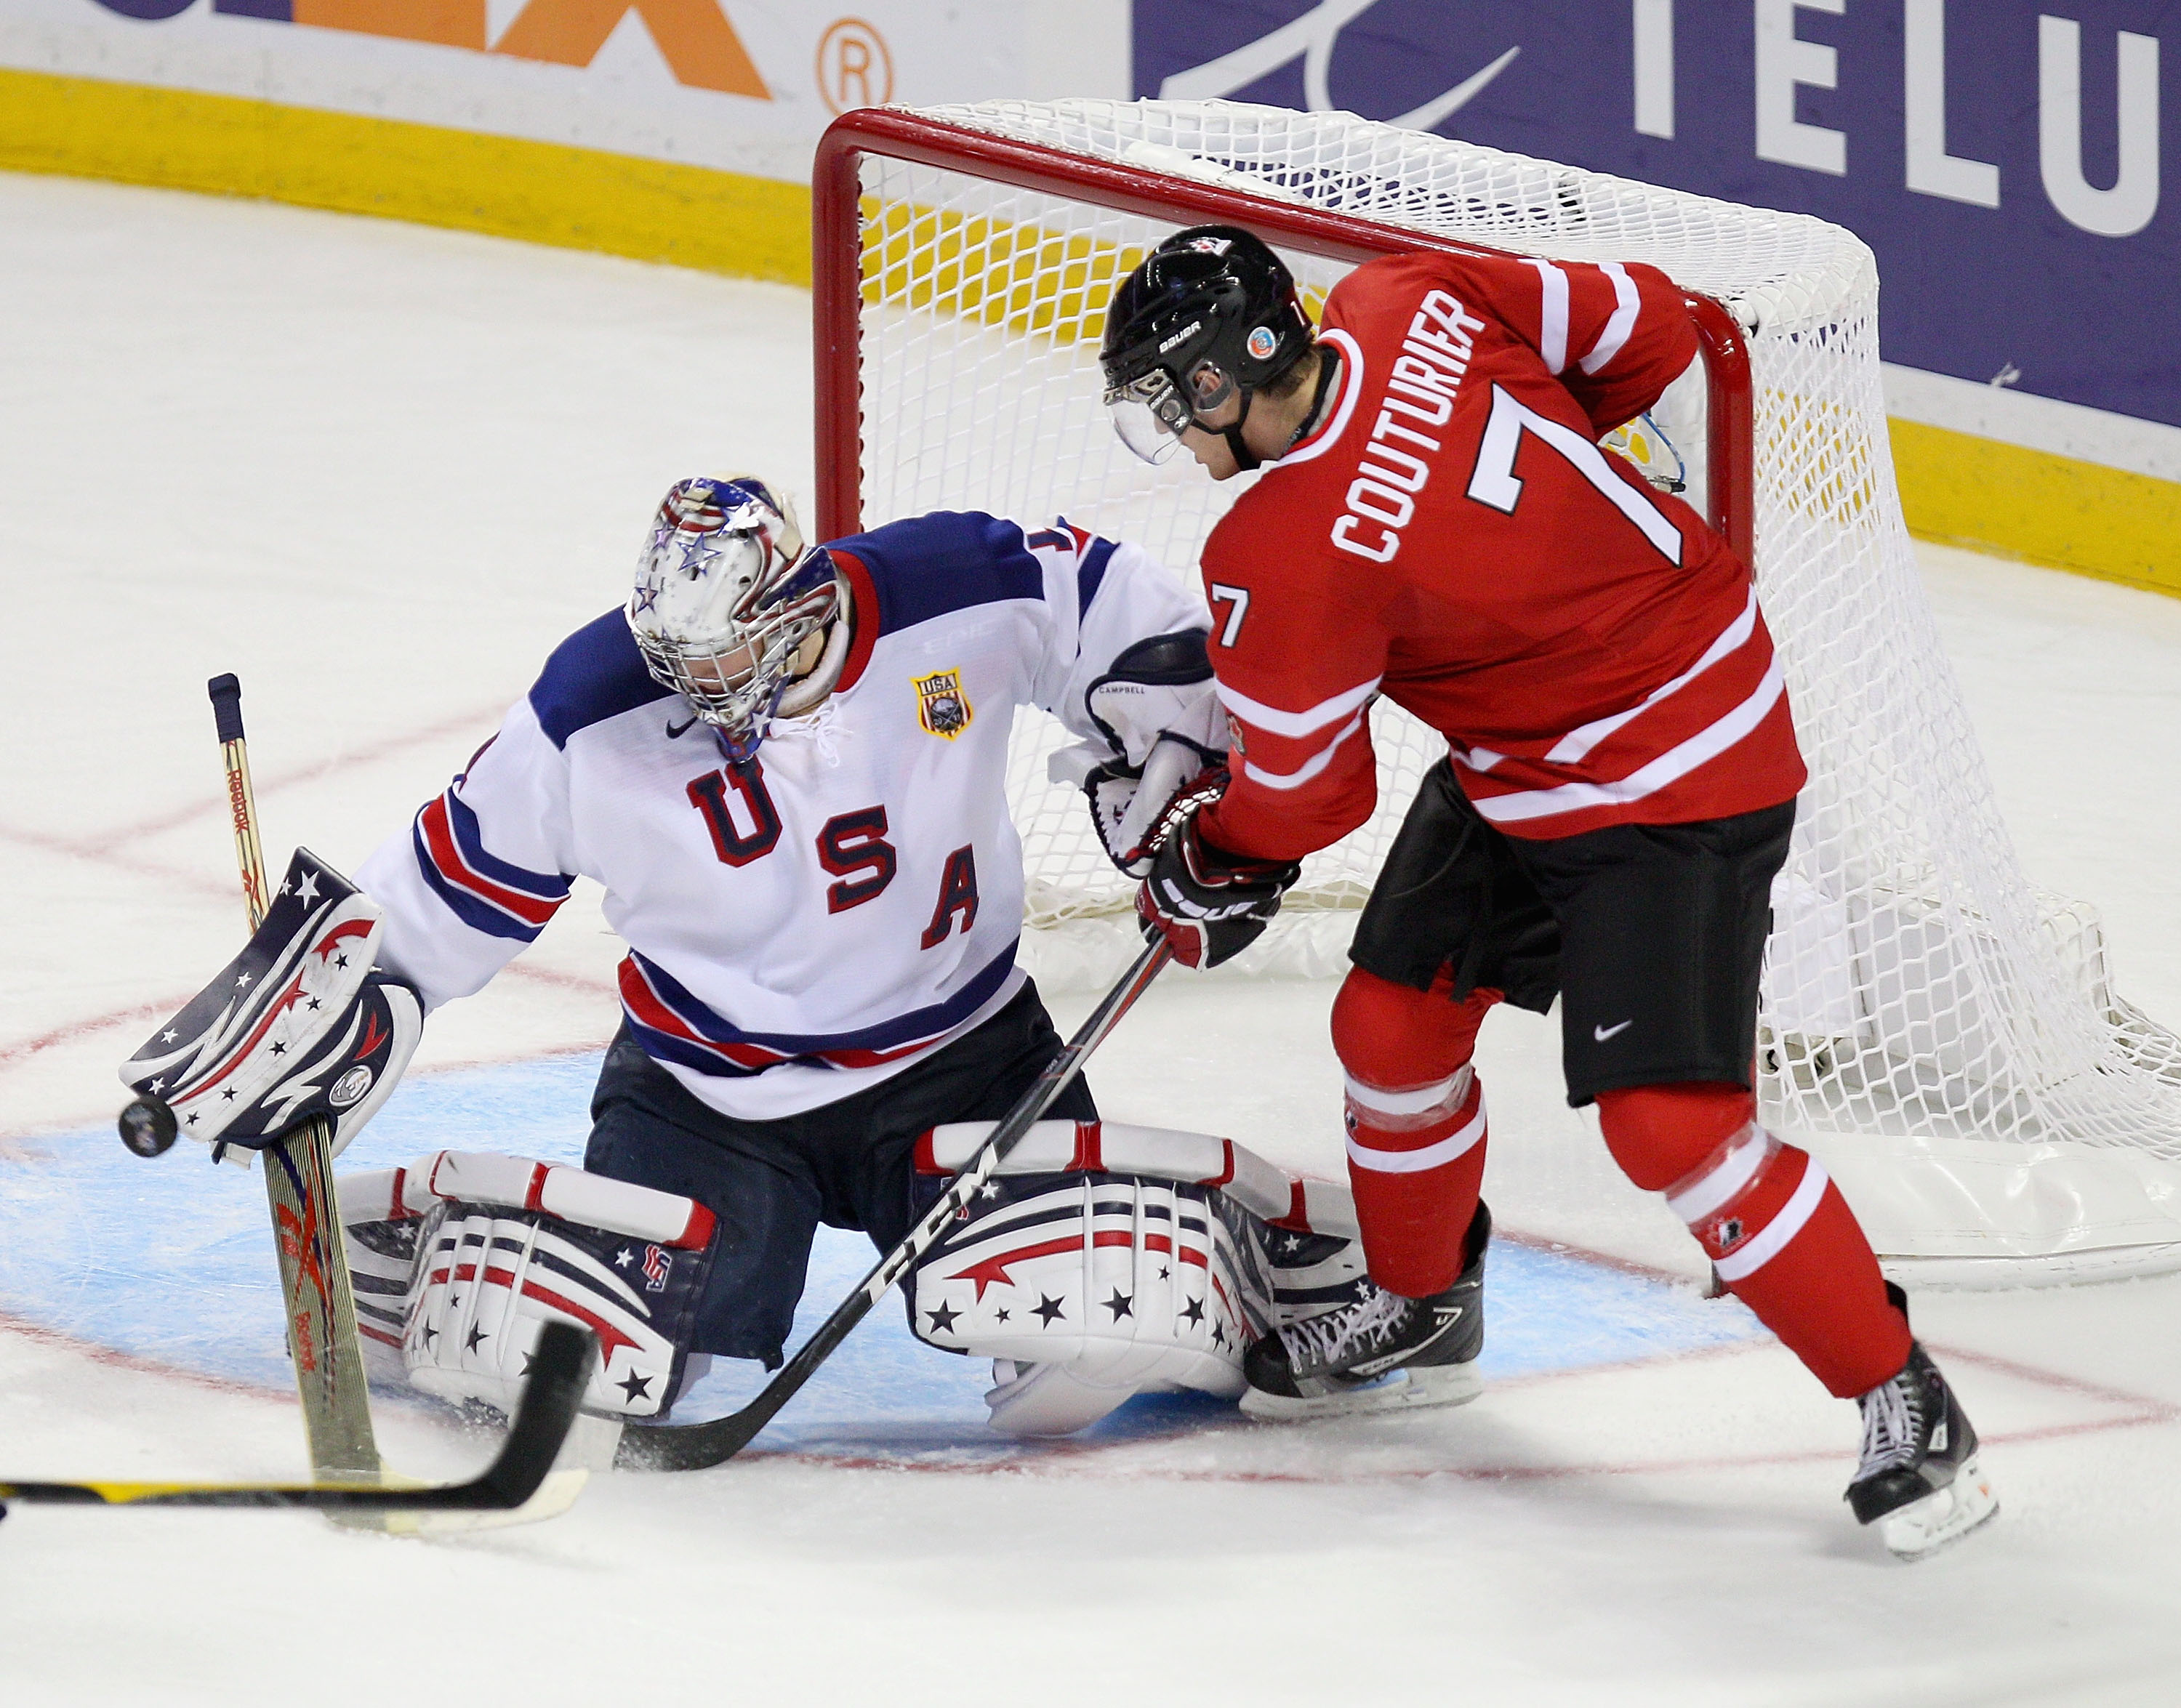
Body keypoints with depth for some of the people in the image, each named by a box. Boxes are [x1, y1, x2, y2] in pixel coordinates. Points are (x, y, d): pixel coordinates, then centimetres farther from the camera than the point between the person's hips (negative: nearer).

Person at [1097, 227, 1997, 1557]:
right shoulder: (1411, 303, -9)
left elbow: (1302, 796, -11)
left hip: (1677, 792, -10)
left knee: (1670, 1121, -15)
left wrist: (1208, 873, 10)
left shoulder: (1286, 559, -27)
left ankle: (1905, 1406, -5)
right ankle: (1424, 1314, 36)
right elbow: (1648, 326, 2)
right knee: (1393, 1022, 14)